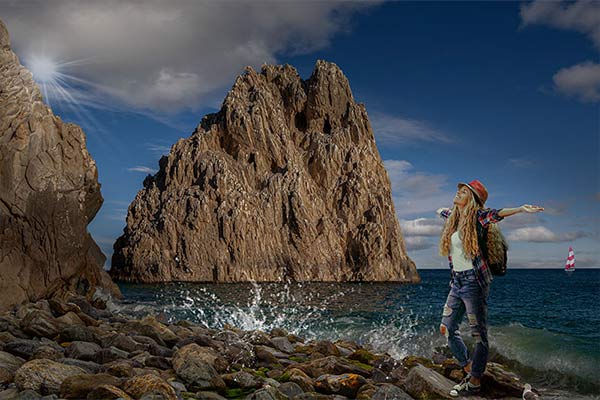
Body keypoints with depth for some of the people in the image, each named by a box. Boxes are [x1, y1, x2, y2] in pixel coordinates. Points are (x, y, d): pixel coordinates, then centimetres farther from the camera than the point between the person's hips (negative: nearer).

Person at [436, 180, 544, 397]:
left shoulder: (476, 217, -8)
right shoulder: (452, 217, 12)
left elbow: (495, 214, -27)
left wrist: (521, 209, -45)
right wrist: (440, 210, 58)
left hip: (474, 281, -8)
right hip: (457, 281, 8)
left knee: (479, 334, -2)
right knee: (447, 328, 12)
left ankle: (474, 383, 7)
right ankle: (470, 370, 26)